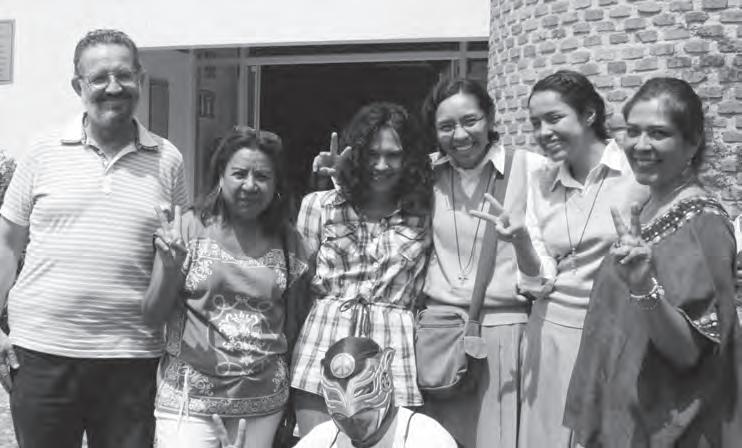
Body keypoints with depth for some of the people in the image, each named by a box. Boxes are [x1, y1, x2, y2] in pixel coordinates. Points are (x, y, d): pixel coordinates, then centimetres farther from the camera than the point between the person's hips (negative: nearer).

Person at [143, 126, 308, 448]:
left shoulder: (287, 241, 2)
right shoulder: (189, 230, -5)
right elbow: (152, 316, -2)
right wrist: (170, 266, -20)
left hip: (264, 405, 3)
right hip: (190, 399, -2)